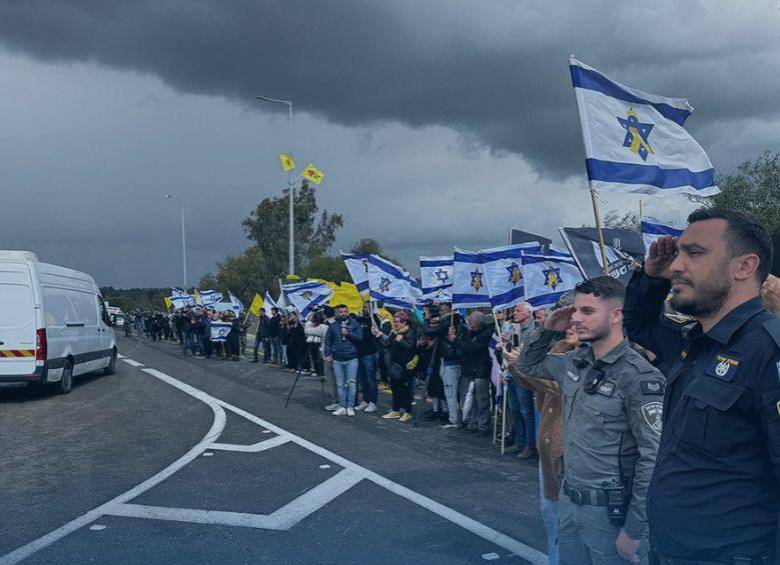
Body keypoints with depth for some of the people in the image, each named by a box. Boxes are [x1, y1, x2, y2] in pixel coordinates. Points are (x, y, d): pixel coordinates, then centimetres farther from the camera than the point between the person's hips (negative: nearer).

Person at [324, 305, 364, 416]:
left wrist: (348, 333, -13)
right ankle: (342, 407, 11)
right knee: (340, 384, 6)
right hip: (337, 360, 2)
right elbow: (327, 341, 10)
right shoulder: (333, 326, 9)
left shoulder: (355, 324, 5)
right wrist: (327, 354, 1)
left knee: (351, 383, -2)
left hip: (351, 359, -2)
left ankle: (350, 407, 5)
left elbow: (360, 338, -4)